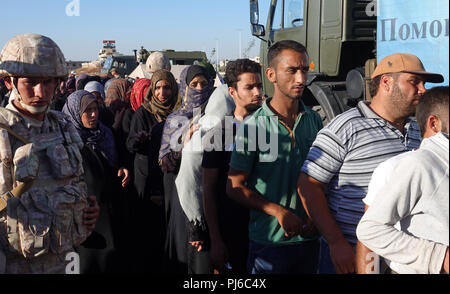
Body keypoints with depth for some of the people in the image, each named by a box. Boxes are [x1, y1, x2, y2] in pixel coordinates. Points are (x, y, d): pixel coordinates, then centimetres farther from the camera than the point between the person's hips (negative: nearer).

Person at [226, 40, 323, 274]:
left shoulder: (314, 120, 2)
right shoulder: (253, 126, -11)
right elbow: (235, 187, -9)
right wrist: (280, 212, -17)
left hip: (309, 238, 4)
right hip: (269, 241, -4)